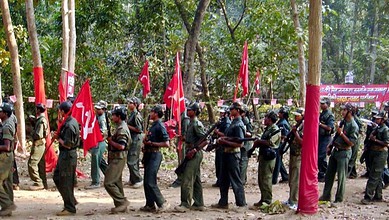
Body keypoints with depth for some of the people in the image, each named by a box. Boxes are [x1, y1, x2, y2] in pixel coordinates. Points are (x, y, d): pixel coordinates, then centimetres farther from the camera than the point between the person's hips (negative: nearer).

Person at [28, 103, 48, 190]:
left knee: (32, 164, -9)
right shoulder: (42, 119, 13)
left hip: (38, 145, -10)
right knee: (41, 165, 12)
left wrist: (32, 135, -5)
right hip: (41, 144, 10)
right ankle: (43, 184, 16)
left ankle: (38, 183, -7)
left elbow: (39, 135, -22)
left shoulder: (41, 120, -18)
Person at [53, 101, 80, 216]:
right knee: (57, 177, 20)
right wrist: (59, 135, 4)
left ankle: (70, 208, 7)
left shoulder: (69, 125, -22)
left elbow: (68, 145, -24)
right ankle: (71, 200, 27)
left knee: (65, 182, -2)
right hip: (64, 155, 11)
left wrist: (58, 138, -10)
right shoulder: (73, 121, 9)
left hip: (68, 156, -11)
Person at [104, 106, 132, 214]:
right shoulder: (121, 127, 15)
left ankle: (122, 201, -6)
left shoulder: (122, 129, -18)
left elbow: (121, 146, -27)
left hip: (118, 159, -11)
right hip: (117, 158, 11)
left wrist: (110, 141, -13)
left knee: (108, 183, -11)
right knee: (116, 182, 14)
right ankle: (121, 205, 19)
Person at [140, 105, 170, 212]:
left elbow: (166, 144, -19)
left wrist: (151, 143, -17)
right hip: (149, 154, 10)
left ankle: (163, 203, -4)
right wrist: (146, 141, 11)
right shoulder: (153, 125, 16)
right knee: (146, 182, 10)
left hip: (155, 155, -10)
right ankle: (150, 205, 16)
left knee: (150, 182, -12)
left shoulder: (160, 126, -13)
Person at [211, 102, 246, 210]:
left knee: (236, 180, -2)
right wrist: (222, 139, 3)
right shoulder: (233, 123, 13)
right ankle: (223, 202, 21)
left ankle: (241, 204, 6)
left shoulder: (238, 125, -16)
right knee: (224, 180, 14)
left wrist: (225, 142, -19)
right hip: (227, 154, 10)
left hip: (233, 155, -10)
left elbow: (240, 143, -23)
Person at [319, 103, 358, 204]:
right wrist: (330, 147, 13)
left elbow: (351, 143, -20)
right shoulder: (343, 122, 9)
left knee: (341, 177, 0)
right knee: (329, 174, 13)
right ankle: (326, 196, 24)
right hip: (335, 150, 8)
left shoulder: (353, 126, -15)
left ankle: (339, 199, 11)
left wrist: (341, 133, -20)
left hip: (344, 153, -8)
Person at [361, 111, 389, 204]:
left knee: (373, 176, -11)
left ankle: (368, 197, -13)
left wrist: (375, 140, -18)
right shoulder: (377, 128, 14)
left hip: (381, 154, -9)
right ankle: (378, 196, 21)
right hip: (374, 153, 9)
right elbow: (372, 138, 25)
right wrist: (371, 138, 6)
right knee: (378, 177, 14)